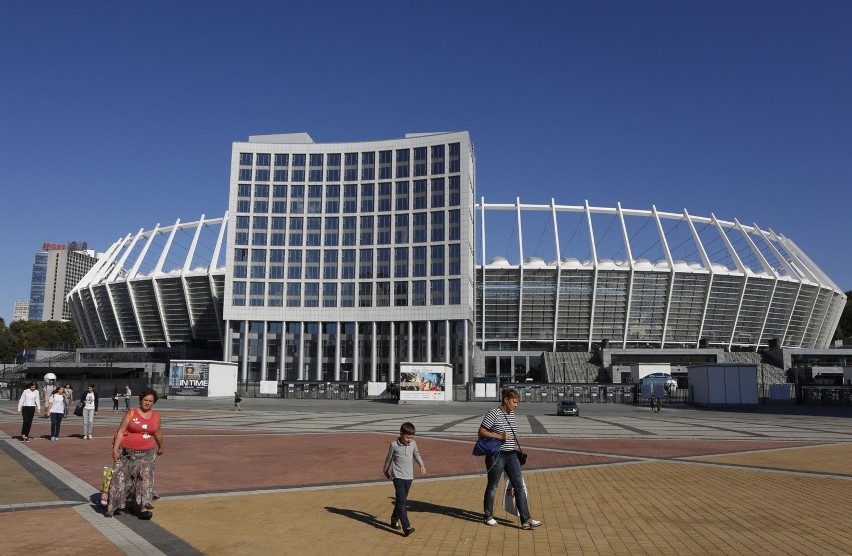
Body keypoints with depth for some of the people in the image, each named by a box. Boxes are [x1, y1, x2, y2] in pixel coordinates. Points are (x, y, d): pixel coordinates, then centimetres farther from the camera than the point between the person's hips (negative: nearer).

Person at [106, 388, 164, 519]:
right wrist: (115, 449, -14)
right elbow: (120, 431, -6)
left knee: (145, 474, -12)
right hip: (128, 452, -1)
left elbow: (158, 434, 20)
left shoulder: (156, 416, 6)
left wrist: (160, 447, 31)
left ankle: (143, 507, -13)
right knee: (122, 476, 2)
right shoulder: (131, 414, -3)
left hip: (147, 453, 1)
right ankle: (112, 506, 19)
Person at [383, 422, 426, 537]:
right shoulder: (394, 445, -9)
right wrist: (386, 471, 18)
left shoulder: (413, 444, 3)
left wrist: (422, 465, 9)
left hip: (409, 477, 5)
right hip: (398, 476, -5)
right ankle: (406, 527, -19)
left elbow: (416, 454, 22)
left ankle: (394, 520, 34)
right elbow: (389, 459, 6)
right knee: (401, 501, -14)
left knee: (402, 501, 14)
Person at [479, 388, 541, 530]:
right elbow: (481, 432, -16)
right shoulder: (493, 414, -15)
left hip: (511, 455, 7)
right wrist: (500, 436, -21)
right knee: (493, 486, 8)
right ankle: (489, 516, 25)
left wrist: (514, 445, 14)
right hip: (496, 455, -7)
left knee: (519, 486, 1)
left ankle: (526, 519, 3)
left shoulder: (511, 414, 9)